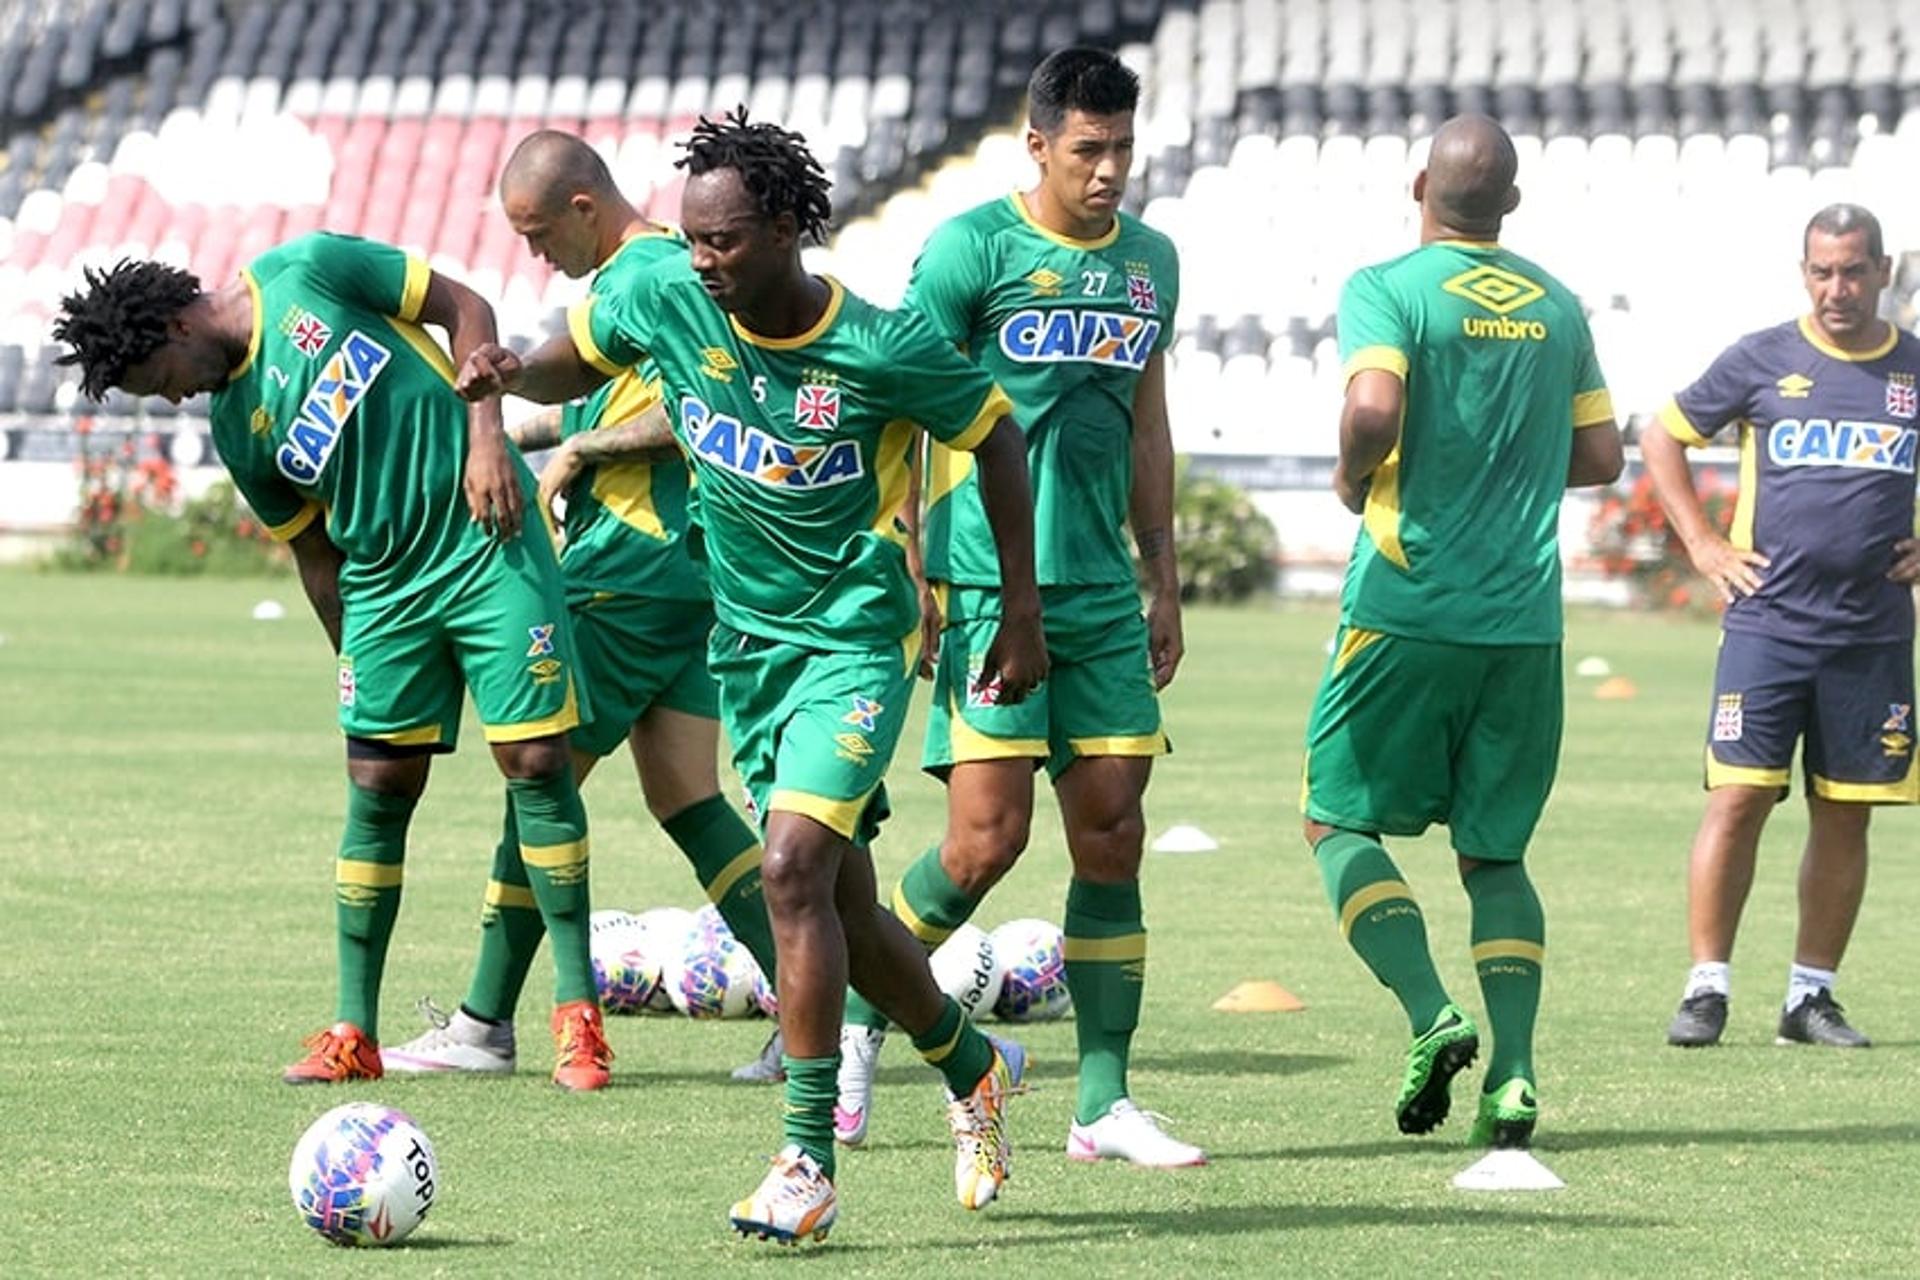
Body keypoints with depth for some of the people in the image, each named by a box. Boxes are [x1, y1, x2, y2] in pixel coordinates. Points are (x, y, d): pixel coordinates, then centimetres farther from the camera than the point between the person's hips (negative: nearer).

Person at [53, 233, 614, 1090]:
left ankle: (578, 1018, -3)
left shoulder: (306, 275, -7)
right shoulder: (235, 429, 6)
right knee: (378, 787, 0)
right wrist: (358, 670, 11)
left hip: (491, 540, -4)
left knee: (536, 763, -8)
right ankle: (354, 1034, 8)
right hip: (383, 585, 5)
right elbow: (316, 553, 13)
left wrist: (484, 436, -14)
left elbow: (465, 309, -4)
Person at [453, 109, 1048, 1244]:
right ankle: (973, 1067, 39)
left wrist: (1024, 617, -1)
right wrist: (511, 374, -12)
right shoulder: (665, 300, -8)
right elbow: (580, 362, 12)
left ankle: (809, 1161, -18)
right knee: (843, 908, 12)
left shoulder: (882, 350, -19)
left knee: (792, 871, -22)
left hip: (857, 637, -6)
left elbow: (996, 439, -4)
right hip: (748, 641, 6)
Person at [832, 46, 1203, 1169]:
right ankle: (857, 1025, 13)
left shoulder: (1150, 260, 12)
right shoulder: (974, 248, -6)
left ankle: (1105, 1105, 5)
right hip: (989, 589, -5)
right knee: (988, 836, -11)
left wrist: (1164, 584, 19)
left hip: (1104, 599, 5)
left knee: (1113, 836, 1)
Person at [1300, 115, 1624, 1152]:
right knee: (1496, 851, 11)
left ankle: (1431, 1013, -12)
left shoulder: (1388, 290, -6)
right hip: (1525, 619, 4)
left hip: (1406, 608, -4)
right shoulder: (1557, 307, 10)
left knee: (1340, 820, 8)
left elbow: (1373, 411, -22)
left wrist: (1352, 478, -3)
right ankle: (1510, 1072, -4)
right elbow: (1599, 455, 14)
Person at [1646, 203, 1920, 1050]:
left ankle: (1812, 995, 13)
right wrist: (1702, 544, 4)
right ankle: (1707, 988, -2)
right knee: (1738, 798, -8)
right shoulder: (1762, 361, 2)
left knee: (1845, 816, 5)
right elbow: (1663, 439, 12)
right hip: (1767, 622, -2)